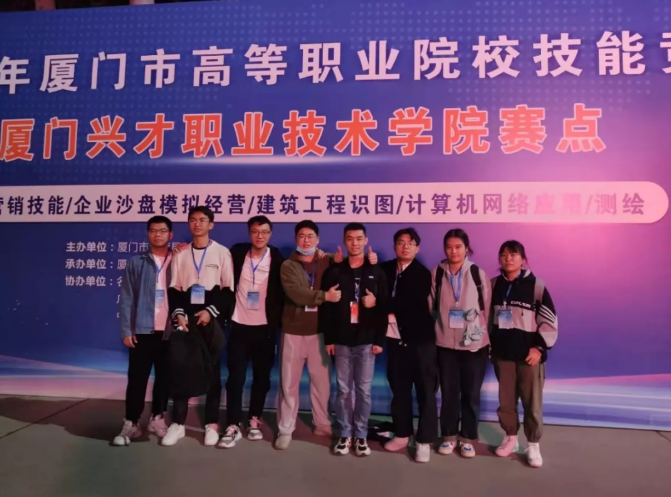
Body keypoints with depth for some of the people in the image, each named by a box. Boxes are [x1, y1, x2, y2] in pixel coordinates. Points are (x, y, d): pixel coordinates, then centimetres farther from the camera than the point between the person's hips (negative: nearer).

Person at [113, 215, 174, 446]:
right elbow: (126, 298, 2)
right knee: (137, 378, 4)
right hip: (142, 330, -1)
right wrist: (126, 330, -4)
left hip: (169, 331, 1)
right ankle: (131, 424, 13)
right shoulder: (136, 262, 3)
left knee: (164, 377, 11)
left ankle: (157, 419, 25)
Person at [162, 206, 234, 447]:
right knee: (180, 369, 2)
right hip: (186, 318, 2)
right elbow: (174, 289, 7)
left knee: (212, 371, 3)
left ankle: (211, 424, 13)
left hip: (212, 319, -2)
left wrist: (211, 311, -12)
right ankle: (178, 423, 13)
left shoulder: (222, 252, 1)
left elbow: (229, 290, -2)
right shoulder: (181, 254, 9)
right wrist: (178, 313, -8)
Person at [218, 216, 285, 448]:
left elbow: (282, 293, 0)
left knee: (262, 377, 9)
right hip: (239, 325, 0)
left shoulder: (278, 259, -3)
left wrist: (278, 322, -4)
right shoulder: (237, 253, 2)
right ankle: (233, 426, 7)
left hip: (265, 327, 0)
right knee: (235, 377, 0)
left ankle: (254, 421, 24)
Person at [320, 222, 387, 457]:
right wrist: (328, 339, -3)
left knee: (363, 390, 6)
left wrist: (379, 340, -5)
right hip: (341, 341, 0)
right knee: (343, 389, 6)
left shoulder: (376, 273, 4)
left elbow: (384, 308, 1)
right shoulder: (334, 272, 4)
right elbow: (325, 308, 2)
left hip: (367, 341, 0)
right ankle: (345, 435, 19)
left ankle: (361, 436, 18)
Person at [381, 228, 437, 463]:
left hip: (420, 338, -4)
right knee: (399, 388, 14)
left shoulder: (423, 273, -8)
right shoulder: (385, 269, 6)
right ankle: (402, 434, 28)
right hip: (395, 338, 4)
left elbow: (412, 304, -16)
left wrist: (388, 309, -14)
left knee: (425, 390, 4)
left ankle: (424, 441, 14)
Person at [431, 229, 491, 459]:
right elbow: (430, 306, 4)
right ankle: (449, 436, 24)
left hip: (475, 343, -1)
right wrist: (433, 332, 2)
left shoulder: (478, 274, -3)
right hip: (446, 342, 1)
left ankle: (468, 438, 23)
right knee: (448, 392, 9)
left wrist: (483, 334, 2)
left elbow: (487, 308, 2)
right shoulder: (437, 274, 0)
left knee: (471, 392, 8)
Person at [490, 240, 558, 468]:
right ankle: (511, 438, 30)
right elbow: (487, 317, 13)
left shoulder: (536, 285, -7)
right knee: (505, 401, 12)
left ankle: (533, 445, 20)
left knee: (532, 402, 4)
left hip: (529, 354, -3)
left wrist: (540, 347, -10)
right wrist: (488, 344, 10)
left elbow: (549, 320, -5)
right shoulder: (494, 285, 4)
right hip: (502, 353, 3)